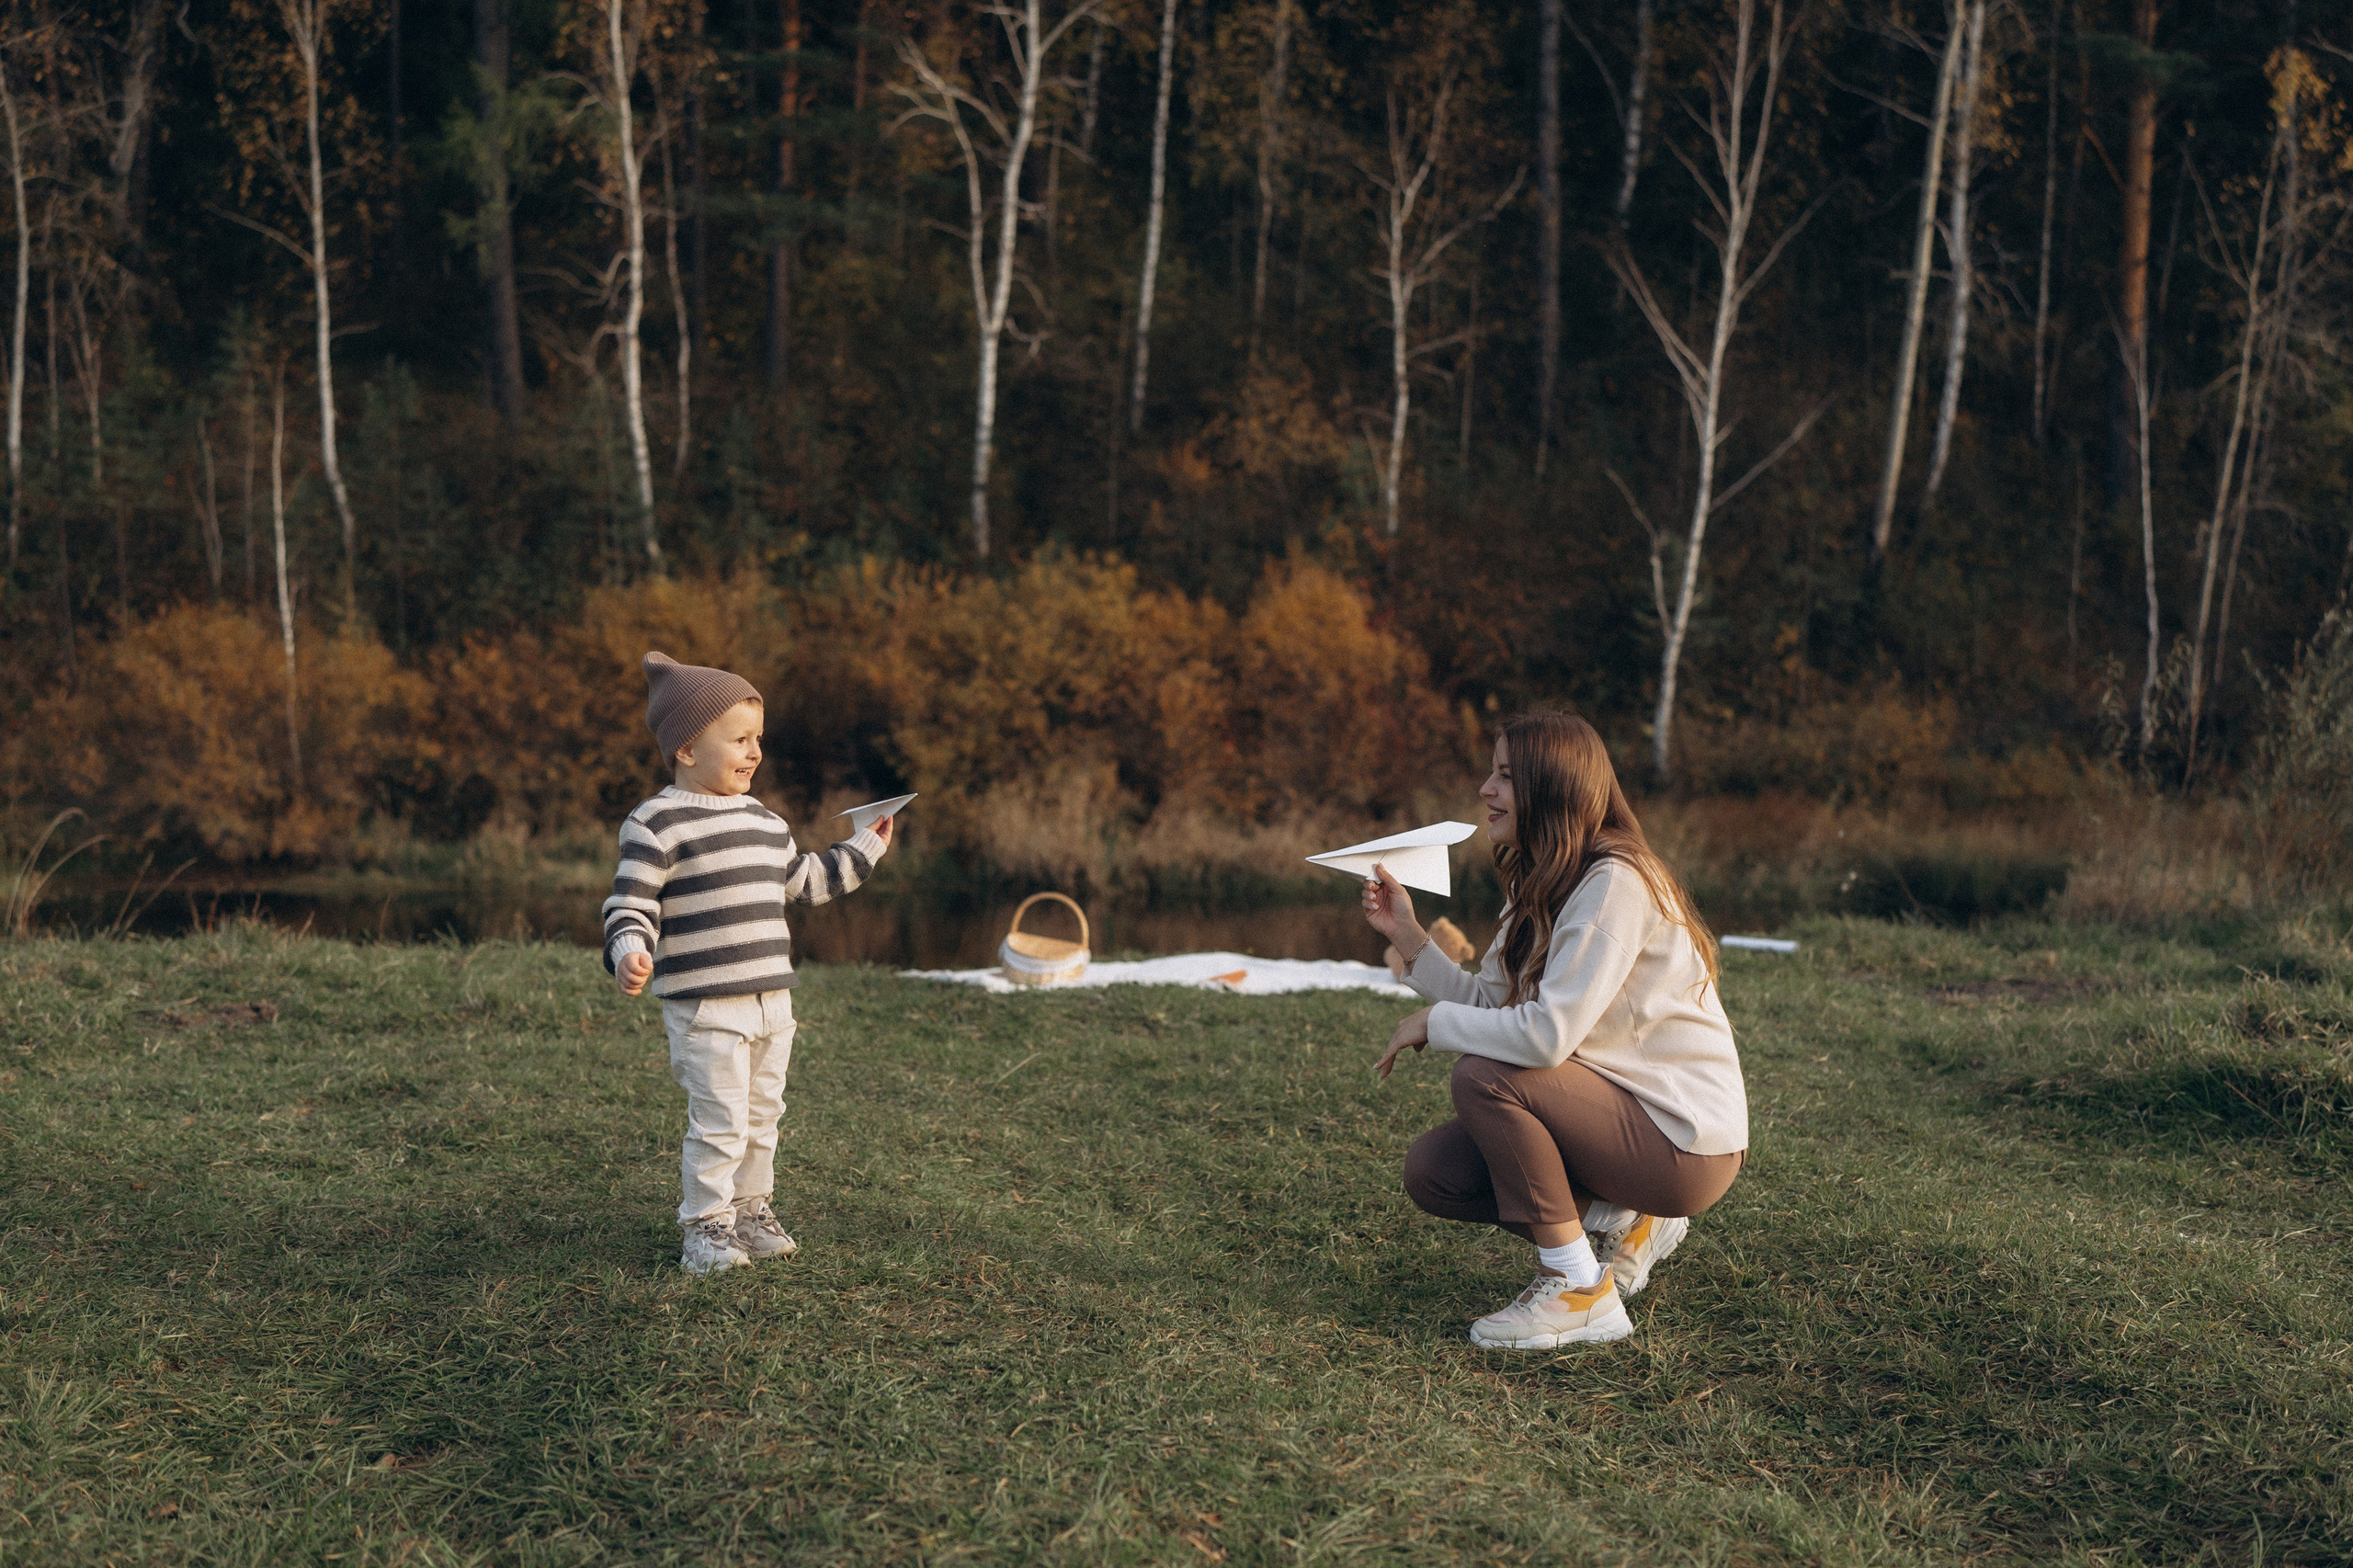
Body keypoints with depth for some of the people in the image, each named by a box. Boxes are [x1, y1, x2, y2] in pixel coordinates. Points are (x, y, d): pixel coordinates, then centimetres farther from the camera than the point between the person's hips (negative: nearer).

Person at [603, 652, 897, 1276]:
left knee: (762, 1115, 15)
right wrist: (628, 953, -31)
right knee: (719, 1122, -7)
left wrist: (863, 850, 29)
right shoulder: (657, 825, -10)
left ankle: (750, 1210, 29)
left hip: (771, 1000, 8)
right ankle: (705, 1226, 6)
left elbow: (802, 880, 28)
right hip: (704, 1007, -7)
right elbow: (630, 903, -13)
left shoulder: (764, 821, 14)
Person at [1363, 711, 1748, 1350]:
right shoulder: (1540, 883, 9)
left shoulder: (1615, 884, -22)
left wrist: (1432, 1022, -17)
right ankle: (1623, 1222, 11)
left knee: (1484, 1077, -25)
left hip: (1688, 1140, -9)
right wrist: (1407, 935, -2)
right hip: (1621, 1115, 9)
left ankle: (1580, 1293, -15)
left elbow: (1548, 1034, -31)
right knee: (1432, 1172, 1)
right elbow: (1491, 1003, 3)